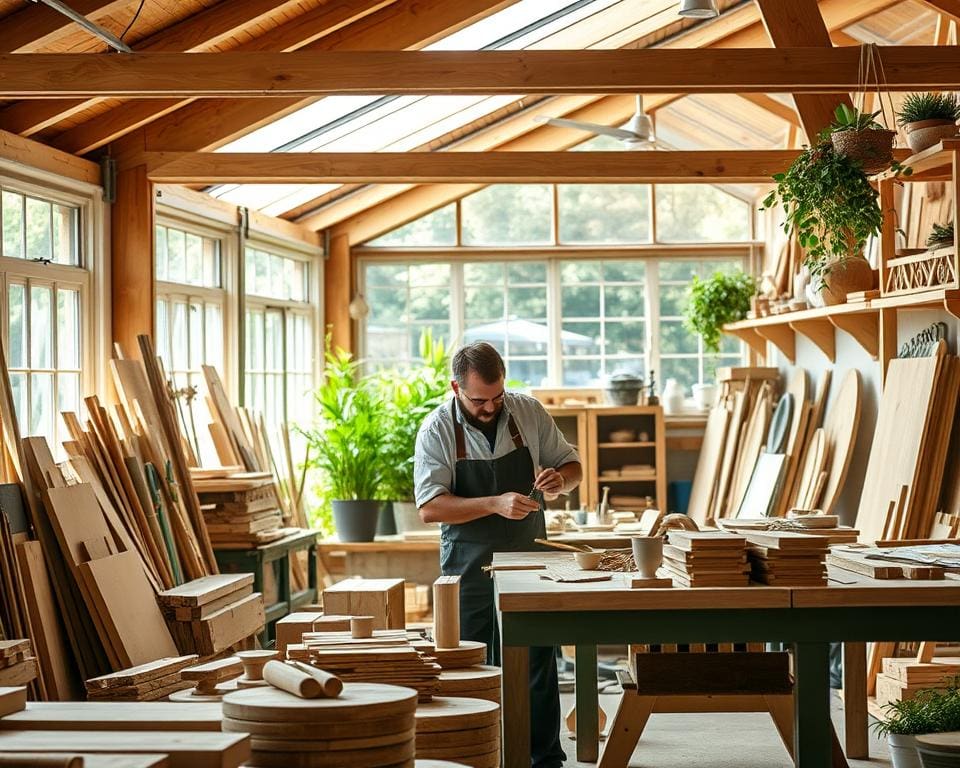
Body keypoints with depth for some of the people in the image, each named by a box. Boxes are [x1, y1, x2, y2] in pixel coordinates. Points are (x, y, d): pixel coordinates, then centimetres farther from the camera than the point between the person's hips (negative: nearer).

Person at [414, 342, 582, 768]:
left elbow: (571, 465, 10)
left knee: (538, 663, 1)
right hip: (469, 567, -2)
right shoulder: (437, 430, -9)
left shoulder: (528, 412, -2)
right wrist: (495, 504, -27)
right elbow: (429, 507, -16)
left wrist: (559, 481, -15)